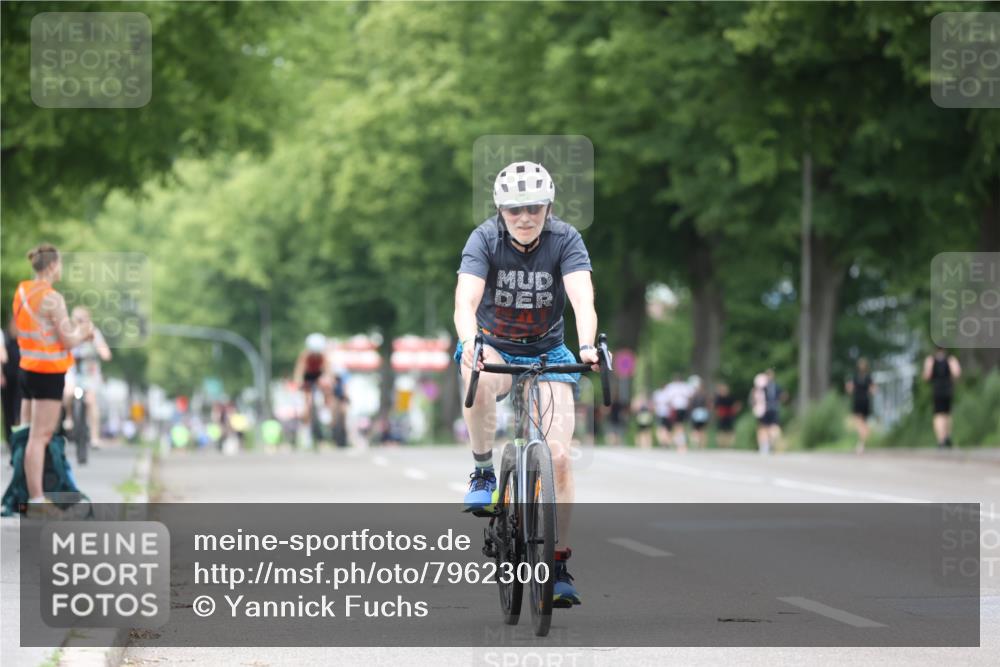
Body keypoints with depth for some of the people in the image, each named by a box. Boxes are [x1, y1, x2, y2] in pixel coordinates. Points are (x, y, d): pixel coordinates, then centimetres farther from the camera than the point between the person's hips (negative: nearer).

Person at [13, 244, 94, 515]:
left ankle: (25, 493, 12)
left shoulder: (22, 292, 9)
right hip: (48, 372, -8)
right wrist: (82, 332, 6)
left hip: (28, 369, 8)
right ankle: (36, 500, -9)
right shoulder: (52, 298, -15)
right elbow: (68, 341, -15)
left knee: (28, 434, 11)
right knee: (40, 436, -8)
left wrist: (75, 331, 16)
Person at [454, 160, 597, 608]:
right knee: (479, 381, -38)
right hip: (493, 346, -1)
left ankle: (559, 566, -3)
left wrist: (587, 346, -50)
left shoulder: (565, 240, -16)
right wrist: (469, 344, -52)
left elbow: (582, 298, -30)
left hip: (546, 352, 1)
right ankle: (483, 474, -17)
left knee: (558, 457, -12)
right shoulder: (485, 239, -18)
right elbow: (465, 301, -31)